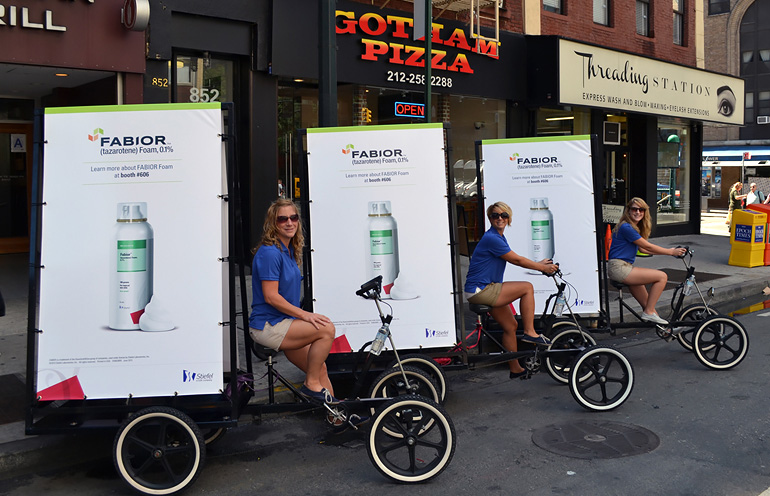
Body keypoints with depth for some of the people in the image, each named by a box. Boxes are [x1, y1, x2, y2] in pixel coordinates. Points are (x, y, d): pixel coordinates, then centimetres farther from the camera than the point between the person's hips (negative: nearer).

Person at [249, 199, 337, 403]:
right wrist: (305, 315, -22)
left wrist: (305, 316, 15)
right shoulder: (270, 252, -17)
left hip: (283, 323, 9)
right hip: (267, 326, -9)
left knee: (320, 368, 8)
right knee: (326, 329, -23)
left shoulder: (290, 251, 13)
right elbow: (270, 296, -21)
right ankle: (311, 384, -10)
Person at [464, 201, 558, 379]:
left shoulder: (498, 237, 14)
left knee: (510, 325, 13)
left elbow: (515, 259, 21)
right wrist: (543, 268, -3)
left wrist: (539, 264, 13)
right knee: (527, 287, -11)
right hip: (480, 291, -10)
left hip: (486, 290, 10)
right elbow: (517, 260, -13)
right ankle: (530, 332, -3)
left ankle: (515, 368, 24)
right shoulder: (491, 238, -18)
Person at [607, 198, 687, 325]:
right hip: (618, 268, -10)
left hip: (624, 268, 10)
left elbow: (643, 249, 18)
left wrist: (669, 251, 13)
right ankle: (649, 313, -8)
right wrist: (671, 252, -2)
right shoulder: (626, 227, -15)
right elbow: (647, 246, -11)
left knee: (647, 305, 16)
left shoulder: (635, 227, 17)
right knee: (662, 276, -13)